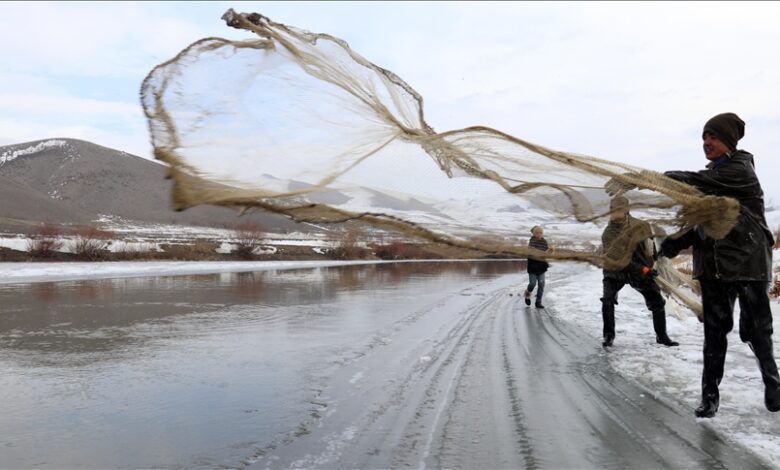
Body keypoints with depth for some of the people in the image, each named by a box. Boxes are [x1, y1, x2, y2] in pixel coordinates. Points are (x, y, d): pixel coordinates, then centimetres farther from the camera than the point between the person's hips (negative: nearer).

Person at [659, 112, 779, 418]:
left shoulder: (740, 169, -8)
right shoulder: (712, 177, 13)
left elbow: (695, 182, -23)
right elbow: (699, 223, 11)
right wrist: (672, 245, -3)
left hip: (747, 261, -6)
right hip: (714, 263, 6)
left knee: (755, 329, 6)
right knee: (714, 332, 4)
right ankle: (710, 395, 9)